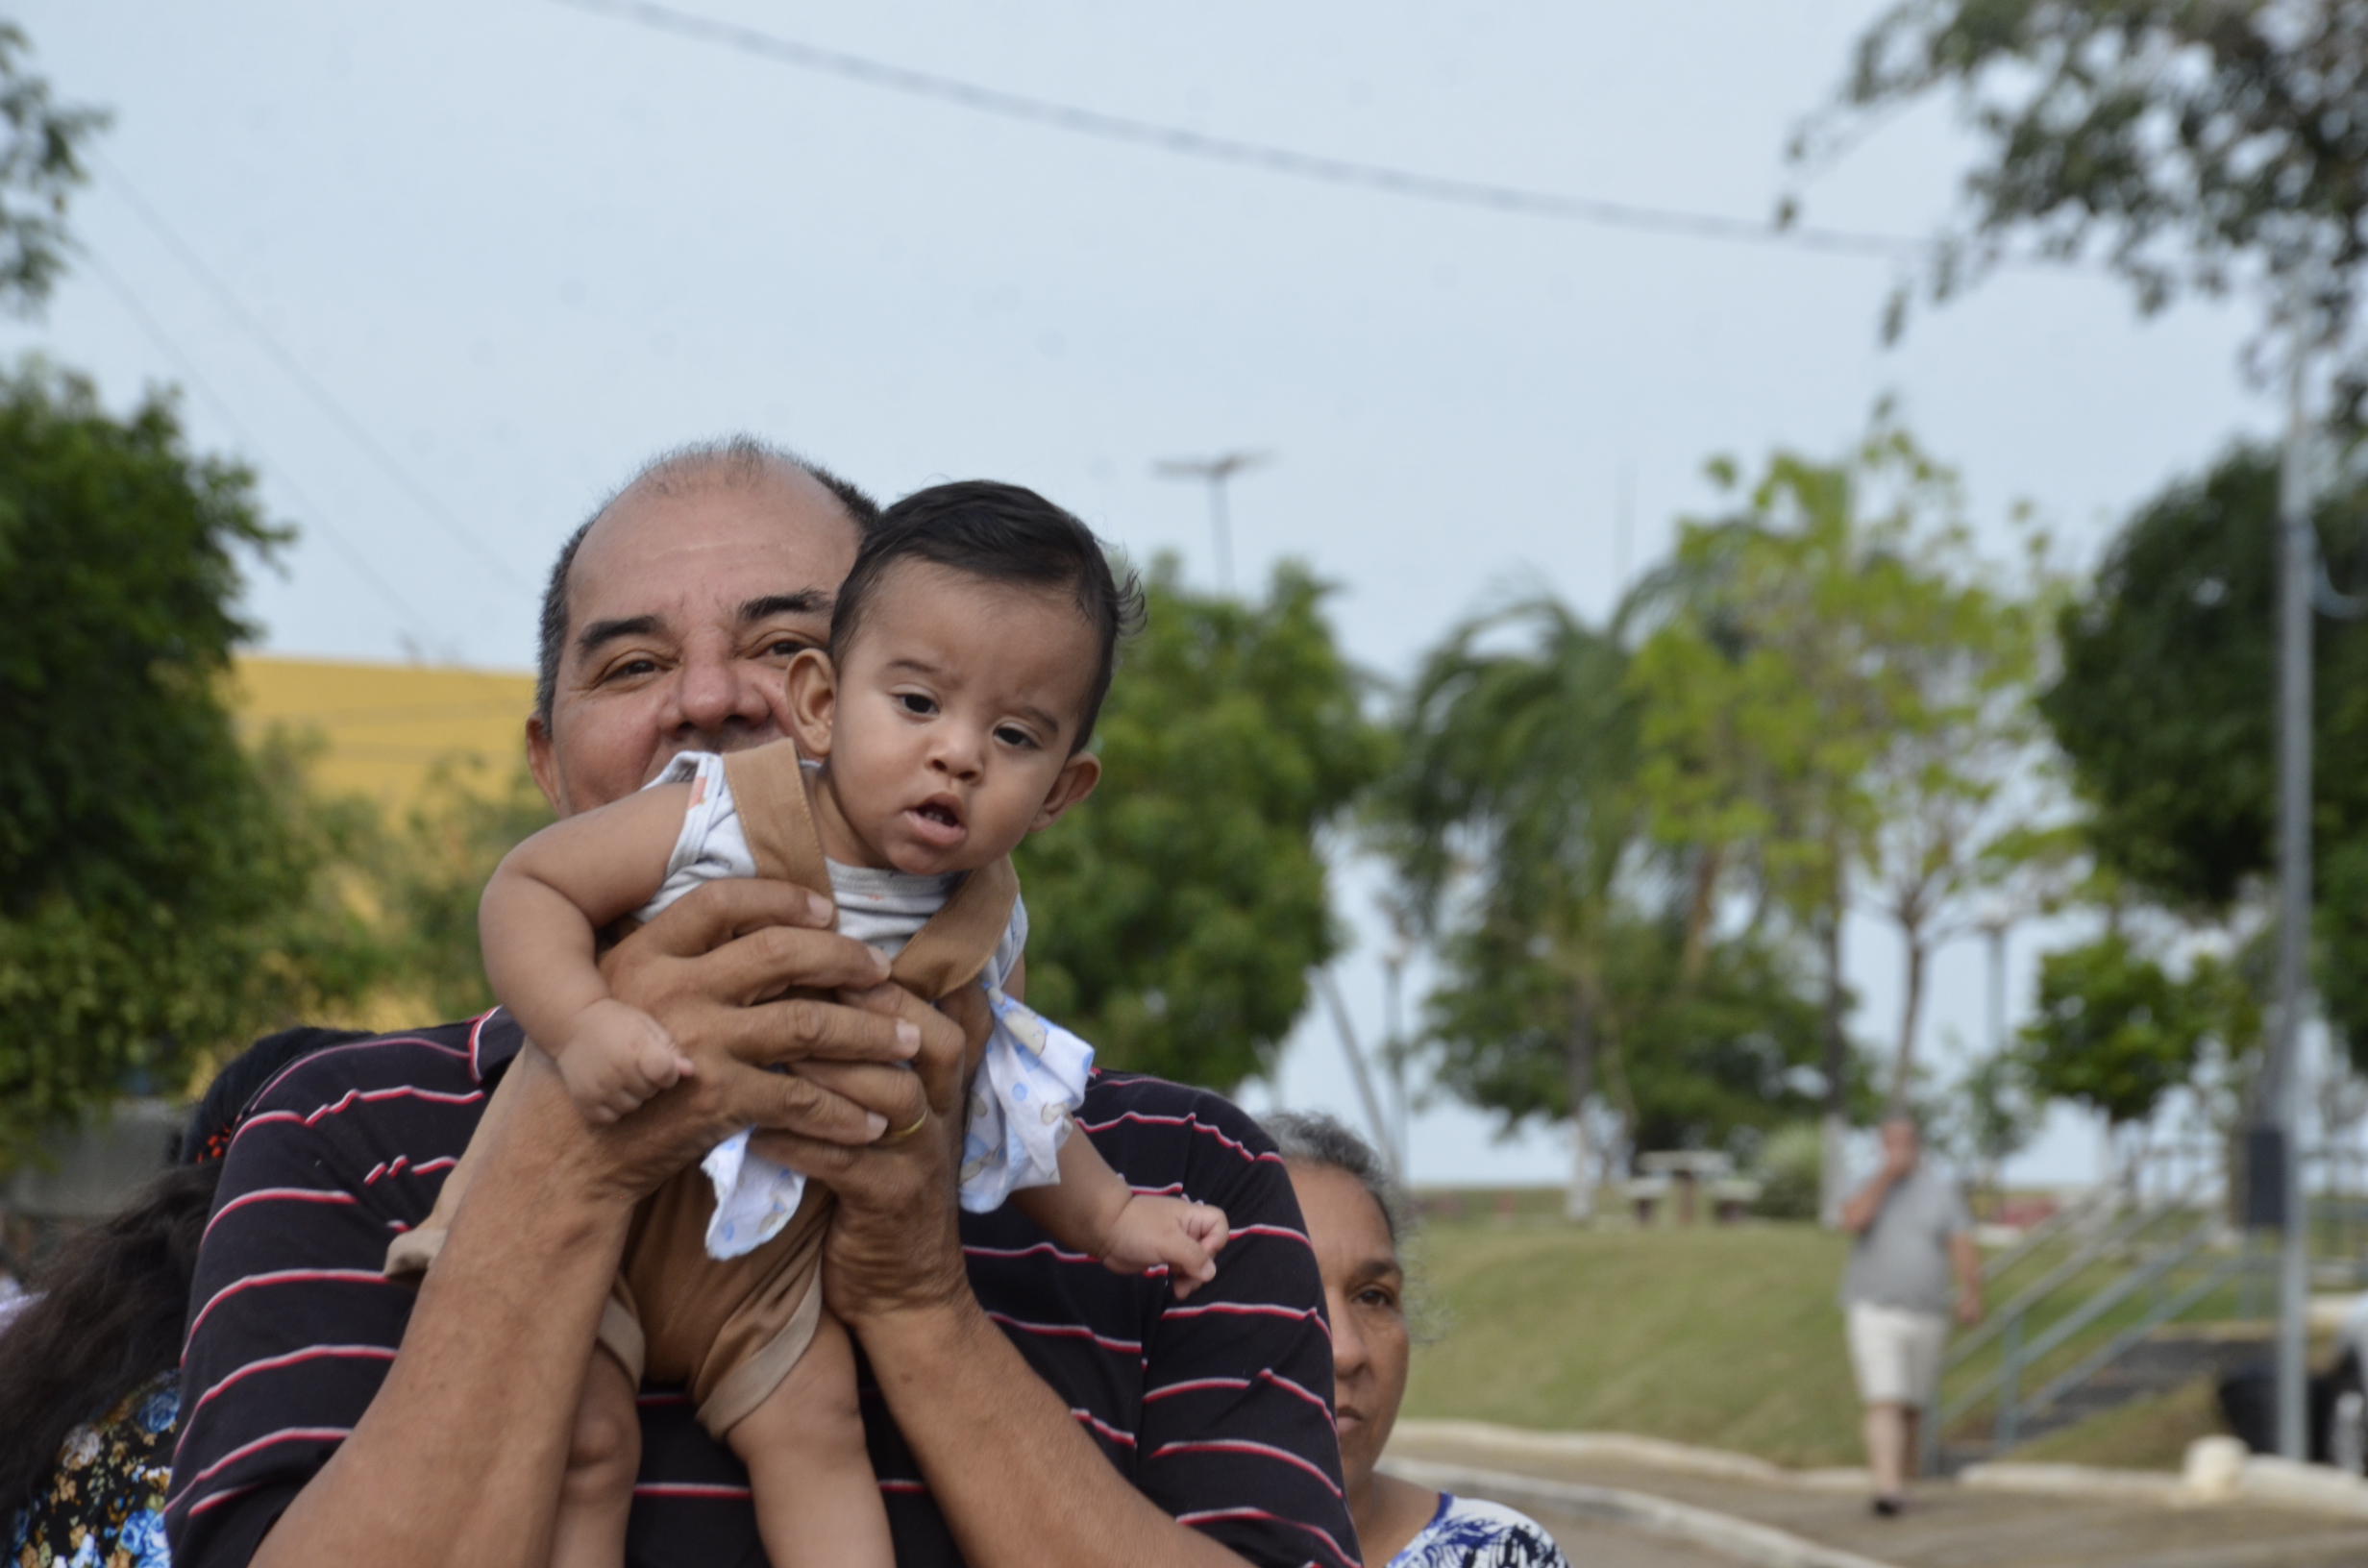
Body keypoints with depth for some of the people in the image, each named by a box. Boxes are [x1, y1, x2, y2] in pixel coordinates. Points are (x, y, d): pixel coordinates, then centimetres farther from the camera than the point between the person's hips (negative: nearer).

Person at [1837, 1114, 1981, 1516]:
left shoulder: (1941, 1188, 6)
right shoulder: (1870, 1186, 5)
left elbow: (1962, 1245, -3)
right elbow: (1853, 1220, -18)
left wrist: (1971, 1294, -18)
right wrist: (1887, 1174, -17)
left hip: (1926, 1315, 2)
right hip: (1874, 1312, -2)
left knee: (1912, 1411, 8)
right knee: (1885, 1404, -17)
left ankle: (1900, 1485, 22)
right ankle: (1887, 1487, -27)